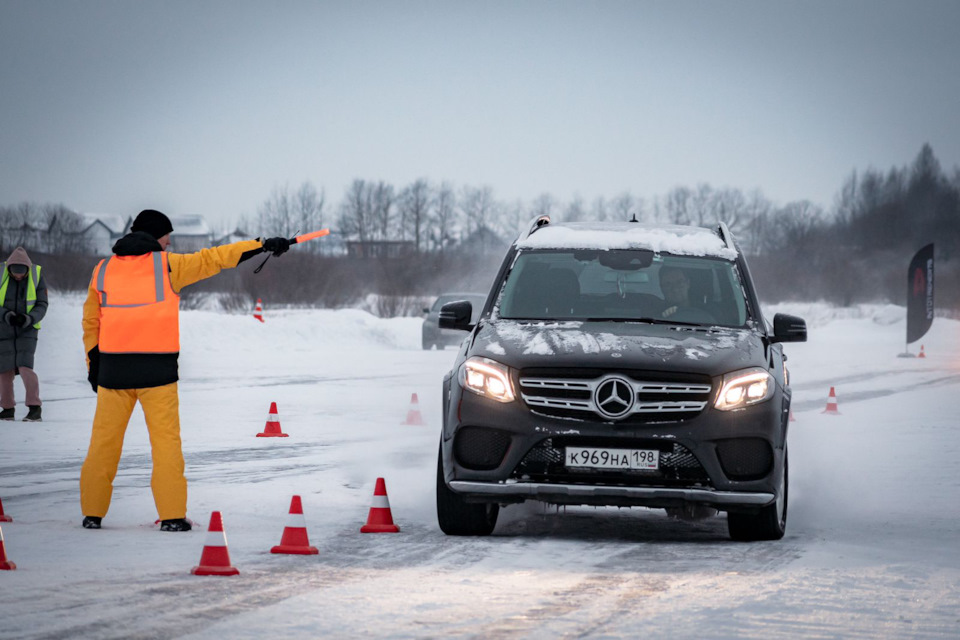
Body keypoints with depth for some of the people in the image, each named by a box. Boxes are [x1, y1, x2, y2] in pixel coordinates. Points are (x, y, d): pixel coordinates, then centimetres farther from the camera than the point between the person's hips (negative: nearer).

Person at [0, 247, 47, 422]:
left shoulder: (36, 275, -9)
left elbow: (42, 306, -5)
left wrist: (28, 319, -23)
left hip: (27, 329, -1)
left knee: (25, 367, -16)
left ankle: (35, 409, -12)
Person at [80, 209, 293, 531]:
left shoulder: (103, 269, 10)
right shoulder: (166, 265, 1)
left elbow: (91, 321, 12)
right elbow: (214, 259, 3)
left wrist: (94, 363, 19)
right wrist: (263, 245, 9)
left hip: (112, 369, 3)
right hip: (156, 369, -3)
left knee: (104, 441, 9)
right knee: (166, 440, 2)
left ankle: (92, 512, 11)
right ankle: (171, 515, -2)